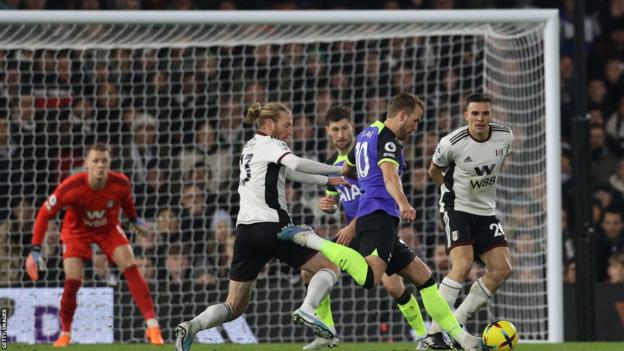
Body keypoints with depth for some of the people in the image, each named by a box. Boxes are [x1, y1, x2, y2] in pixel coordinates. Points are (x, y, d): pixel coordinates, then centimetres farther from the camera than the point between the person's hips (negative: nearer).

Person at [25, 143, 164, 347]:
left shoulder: (121, 184, -25)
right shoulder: (71, 188, -33)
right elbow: (44, 214, -23)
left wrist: (134, 220, 18)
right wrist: (35, 251, -23)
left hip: (108, 229, 2)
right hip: (77, 231, -2)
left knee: (131, 269, -16)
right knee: (72, 282, -13)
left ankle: (152, 326, -14)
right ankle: (65, 334, 10)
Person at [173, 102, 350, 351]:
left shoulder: (251, 146, 24)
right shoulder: (270, 145, -3)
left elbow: (289, 172, 33)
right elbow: (296, 164, -22)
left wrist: (327, 181, 32)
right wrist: (338, 170, -16)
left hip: (245, 230, 7)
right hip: (272, 226, -7)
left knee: (235, 306, 8)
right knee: (329, 267, 5)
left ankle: (191, 327, -19)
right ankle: (307, 310, -23)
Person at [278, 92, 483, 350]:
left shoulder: (367, 134, 23)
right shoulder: (387, 140, -7)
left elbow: (345, 170, 38)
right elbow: (389, 175, -27)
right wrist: (403, 204, -44)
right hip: (380, 216, -11)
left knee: (422, 276, 12)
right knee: (369, 278, -33)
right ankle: (310, 240, -25)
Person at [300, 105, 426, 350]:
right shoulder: (332, 164, 11)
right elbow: (333, 200, 22)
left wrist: (353, 227, -21)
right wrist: (327, 205, -3)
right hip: (351, 232, 7)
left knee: (393, 286, -23)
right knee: (310, 272, -1)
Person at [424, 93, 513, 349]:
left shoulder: (506, 137, -6)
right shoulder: (452, 143, -19)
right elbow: (434, 171, 1)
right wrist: (453, 191, 2)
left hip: (486, 211, 6)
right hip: (457, 209, -6)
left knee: (502, 270, -3)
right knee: (462, 266, -23)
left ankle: (455, 324, 7)